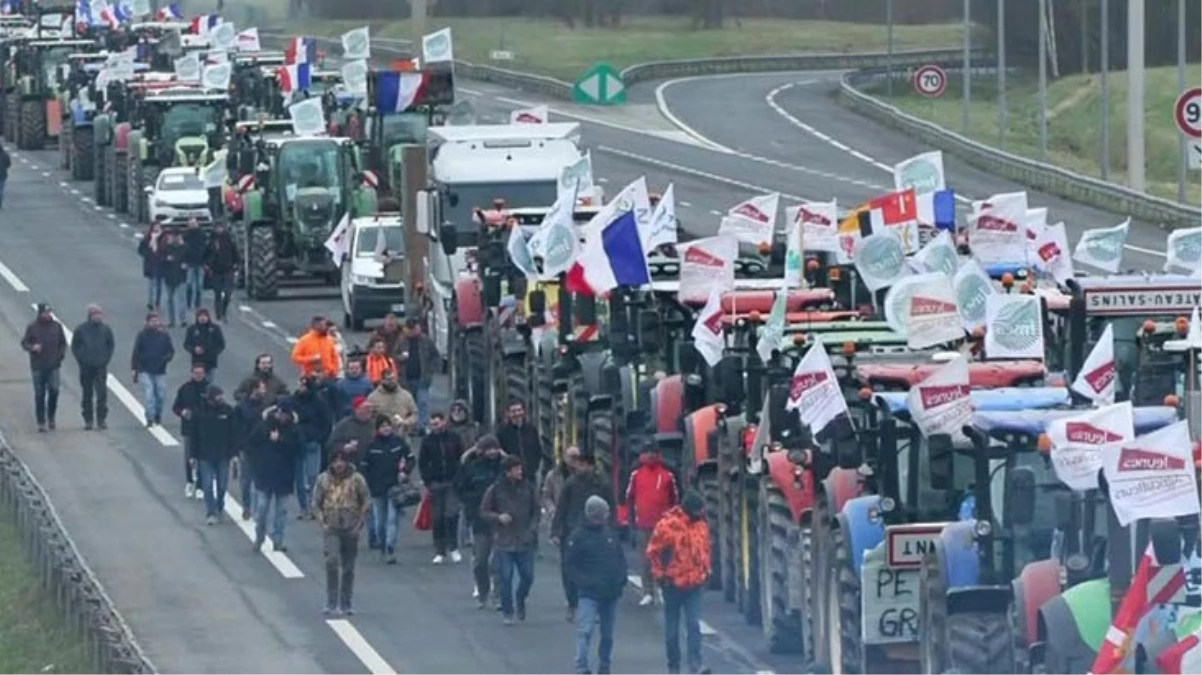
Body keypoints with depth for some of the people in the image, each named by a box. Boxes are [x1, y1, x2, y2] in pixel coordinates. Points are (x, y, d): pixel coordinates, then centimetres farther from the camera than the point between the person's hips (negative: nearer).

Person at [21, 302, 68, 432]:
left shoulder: (57, 326, 6)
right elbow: (24, 343, 1)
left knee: (54, 390, -10)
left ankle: (51, 417, 11)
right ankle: (41, 422, 9)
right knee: (39, 394, 1)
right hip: (38, 366, -1)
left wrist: (62, 353, -2)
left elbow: (63, 342, 15)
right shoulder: (32, 328, -1)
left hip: (53, 366, 1)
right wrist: (32, 347, -20)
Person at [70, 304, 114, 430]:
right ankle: (88, 419, 13)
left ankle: (101, 419, -1)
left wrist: (106, 359, 2)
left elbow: (111, 345, 11)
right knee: (87, 394, 6)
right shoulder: (81, 329, -2)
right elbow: (75, 346, 5)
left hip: (101, 366, 0)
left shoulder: (105, 329, 1)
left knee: (102, 393, -7)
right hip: (86, 367, 0)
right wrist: (81, 360, -3)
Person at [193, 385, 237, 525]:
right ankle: (211, 513, -1)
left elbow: (233, 434, 0)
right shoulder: (200, 412, -7)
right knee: (208, 485, -5)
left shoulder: (227, 411, -5)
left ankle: (219, 510, 27)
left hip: (223, 455, 1)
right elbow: (195, 435, -2)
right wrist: (194, 455, -1)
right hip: (205, 456, -1)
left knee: (221, 485, 10)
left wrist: (234, 453, -2)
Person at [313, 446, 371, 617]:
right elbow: (316, 503, 8)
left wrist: (359, 524, -4)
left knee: (348, 567, 9)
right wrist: (322, 522, -4)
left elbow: (366, 503, 3)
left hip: (350, 529, 1)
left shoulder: (357, 479, -2)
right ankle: (332, 604, -14)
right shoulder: (323, 479, 1)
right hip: (331, 528, -1)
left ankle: (346, 604, 20)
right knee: (332, 561, -18)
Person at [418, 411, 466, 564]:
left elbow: (462, 458, 7)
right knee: (437, 518, 1)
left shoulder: (453, 438, 3)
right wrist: (427, 481, -2)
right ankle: (439, 552, 7)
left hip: (452, 482, -1)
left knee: (451, 514, -11)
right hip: (435, 483, 1)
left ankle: (453, 548, 3)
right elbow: (422, 463, 7)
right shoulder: (427, 440, 4)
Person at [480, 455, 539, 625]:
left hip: (524, 542, 2)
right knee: (505, 578, -2)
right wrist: (498, 517, -16)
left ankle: (520, 601, 31)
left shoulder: (527, 488, 2)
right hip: (503, 542, -2)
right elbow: (483, 512, 1)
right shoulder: (496, 490, -5)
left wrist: (532, 528, -3)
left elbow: (536, 511, 11)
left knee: (528, 576, 3)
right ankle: (507, 612, 12)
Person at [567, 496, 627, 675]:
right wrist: (584, 582, -18)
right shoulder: (579, 537, -6)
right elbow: (571, 565, -7)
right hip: (590, 593, -5)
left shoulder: (610, 534, 8)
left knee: (608, 632, 13)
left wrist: (621, 579, 0)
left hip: (611, 592, 5)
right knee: (586, 629, -14)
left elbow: (621, 559, 15)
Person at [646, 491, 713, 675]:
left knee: (694, 625, -7)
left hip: (695, 584, 3)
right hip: (673, 584, -3)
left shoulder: (701, 525, 3)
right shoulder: (667, 525, -14)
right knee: (672, 629, 8)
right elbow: (653, 552, -6)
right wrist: (661, 575, -5)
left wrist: (705, 571, 12)